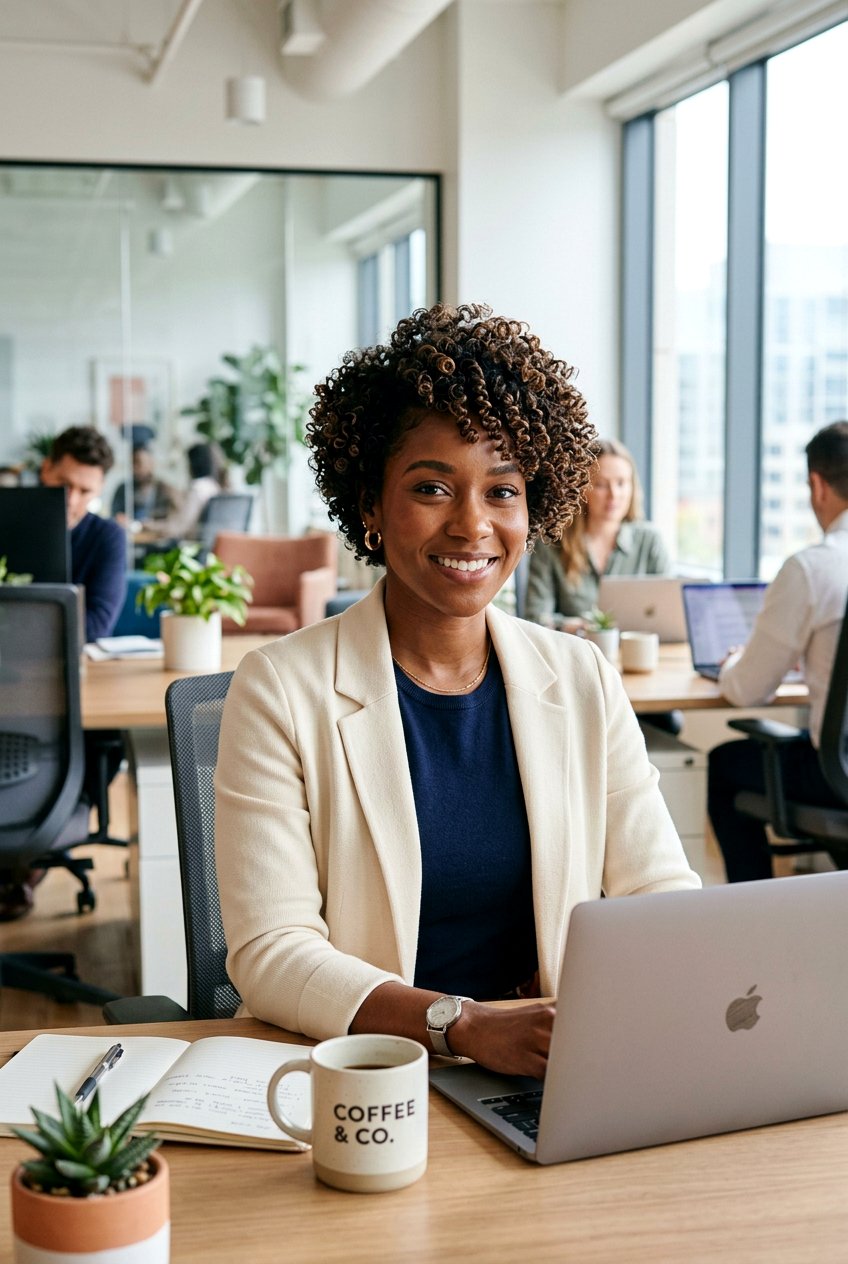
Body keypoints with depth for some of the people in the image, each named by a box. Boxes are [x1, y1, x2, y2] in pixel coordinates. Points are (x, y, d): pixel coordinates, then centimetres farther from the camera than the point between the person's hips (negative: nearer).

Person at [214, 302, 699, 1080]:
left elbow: (666, 899, 4)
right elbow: (270, 955, -11)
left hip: (551, 1075, 3)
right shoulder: (281, 691, -5)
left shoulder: (584, 683, 7)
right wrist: (465, 1027, -25)